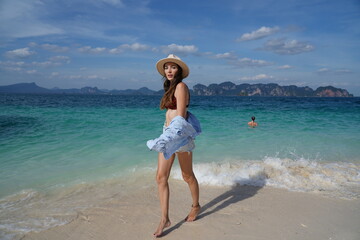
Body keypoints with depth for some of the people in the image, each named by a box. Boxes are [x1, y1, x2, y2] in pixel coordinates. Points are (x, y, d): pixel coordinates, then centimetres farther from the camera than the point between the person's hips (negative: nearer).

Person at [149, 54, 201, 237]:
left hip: (179, 134, -8)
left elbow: (180, 115, -17)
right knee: (161, 177, 1)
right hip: (168, 133, 8)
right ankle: (164, 219, 8)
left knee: (187, 176, 9)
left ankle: (196, 206, 33)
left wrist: (171, 135, -26)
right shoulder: (170, 88, 17)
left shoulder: (180, 86, -9)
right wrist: (167, 134, 17)